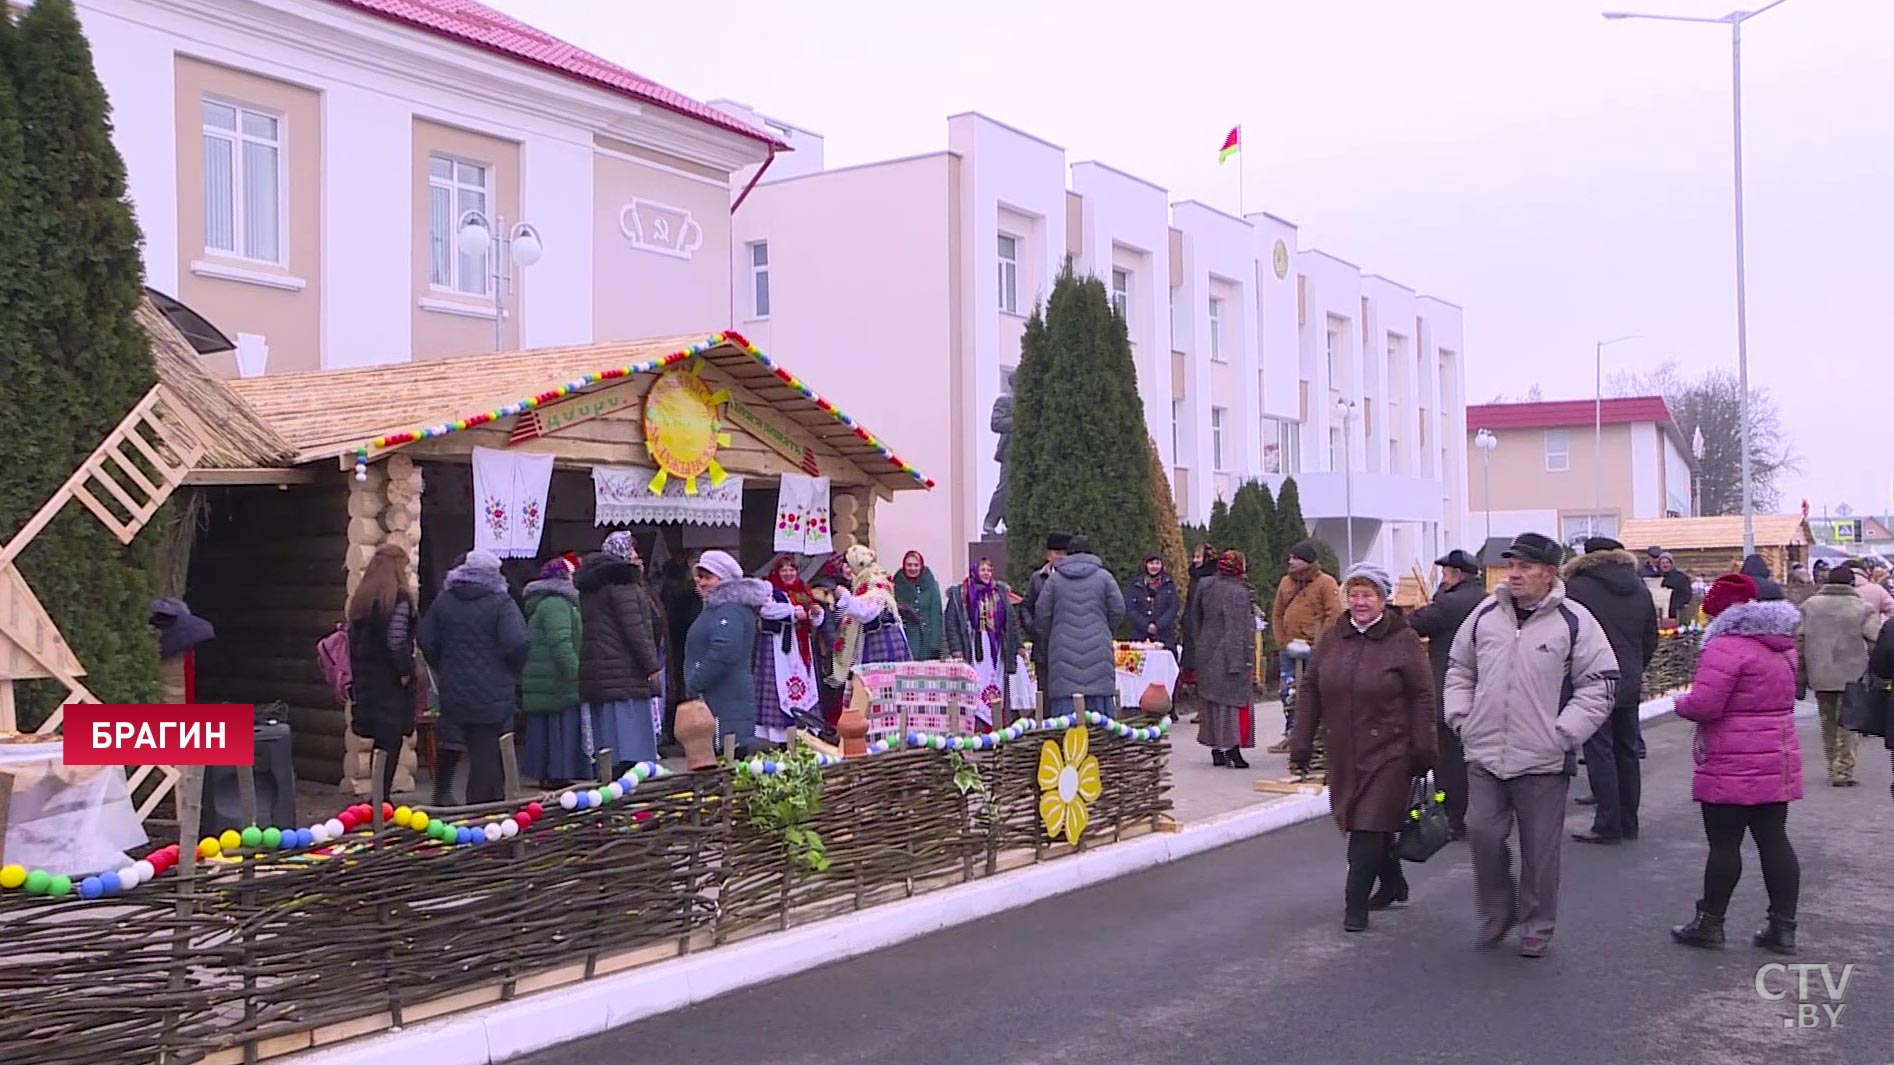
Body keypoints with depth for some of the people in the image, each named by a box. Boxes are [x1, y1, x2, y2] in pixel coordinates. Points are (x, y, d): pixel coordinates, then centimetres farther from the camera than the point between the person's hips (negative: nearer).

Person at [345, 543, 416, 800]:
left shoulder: (361, 597, 12)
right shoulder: (397, 597, -11)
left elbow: (353, 639, 15)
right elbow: (397, 641, -19)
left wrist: (357, 675, 18)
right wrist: (406, 670, -8)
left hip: (366, 681, 7)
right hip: (391, 684, -7)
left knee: (380, 742, 14)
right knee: (390, 744, -3)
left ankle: (379, 799, 18)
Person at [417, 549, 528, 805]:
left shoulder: (443, 601, 6)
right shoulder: (502, 604, -11)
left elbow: (426, 641, 7)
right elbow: (516, 644, -21)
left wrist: (444, 669, 17)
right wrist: (513, 672, -3)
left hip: (454, 695, 5)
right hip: (493, 695, -5)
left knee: (479, 753, 15)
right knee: (489, 755, 0)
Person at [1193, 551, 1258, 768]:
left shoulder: (1207, 587, 6)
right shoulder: (1238, 593, -15)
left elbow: (1198, 620, 14)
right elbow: (1238, 630, -18)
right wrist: (1240, 661, -18)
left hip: (1207, 653, 7)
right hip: (1230, 656, -7)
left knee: (1213, 702, 11)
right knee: (1236, 701, -1)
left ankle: (1216, 750, 15)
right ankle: (1232, 749, -7)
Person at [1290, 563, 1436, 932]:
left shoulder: (1404, 641, -6)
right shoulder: (1334, 639, 7)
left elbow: (1422, 697, -7)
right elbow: (1310, 690, 10)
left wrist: (1423, 750, -11)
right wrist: (1301, 742, 5)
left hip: (1388, 752, -5)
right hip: (1345, 753, 6)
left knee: (1369, 826, -8)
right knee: (1360, 823, 16)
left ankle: (1355, 905, -2)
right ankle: (1393, 883, 37)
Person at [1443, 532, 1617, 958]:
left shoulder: (1574, 622, -6)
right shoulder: (1485, 614, 6)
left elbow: (1600, 685, -3)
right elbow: (1459, 670, 17)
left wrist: (1563, 733, -10)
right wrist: (1461, 717, 5)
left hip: (1543, 762, -3)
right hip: (1484, 756, 3)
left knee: (1540, 848, 6)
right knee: (1483, 834, 3)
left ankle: (1537, 927, 22)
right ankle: (1497, 912, 25)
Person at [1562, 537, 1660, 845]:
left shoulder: (1577, 588, -8)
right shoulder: (1640, 590, 11)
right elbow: (1651, 638, 16)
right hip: (1629, 685, 6)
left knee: (1600, 753, -3)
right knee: (1626, 752, 12)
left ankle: (1608, 824, -2)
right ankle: (1628, 822, 18)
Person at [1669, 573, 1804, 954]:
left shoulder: (1726, 646, -18)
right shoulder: (1781, 645, 13)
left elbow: (1703, 705, -23)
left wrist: (1681, 702, -3)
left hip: (1733, 767, -8)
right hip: (1778, 762, 8)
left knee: (1724, 843, 1)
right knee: (1774, 840, 10)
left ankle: (1710, 923, 10)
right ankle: (1783, 927, 13)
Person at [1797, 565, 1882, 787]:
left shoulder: (1809, 605, 4)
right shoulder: (1863, 609, -5)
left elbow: (1798, 641, 3)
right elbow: (1875, 644, -10)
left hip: (1820, 675, 3)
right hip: (1851, 677, -3)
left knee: (1828, 724, 15)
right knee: (1847, 726, 3)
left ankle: (1834, 768, 22)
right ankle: (1842, 772, -1)